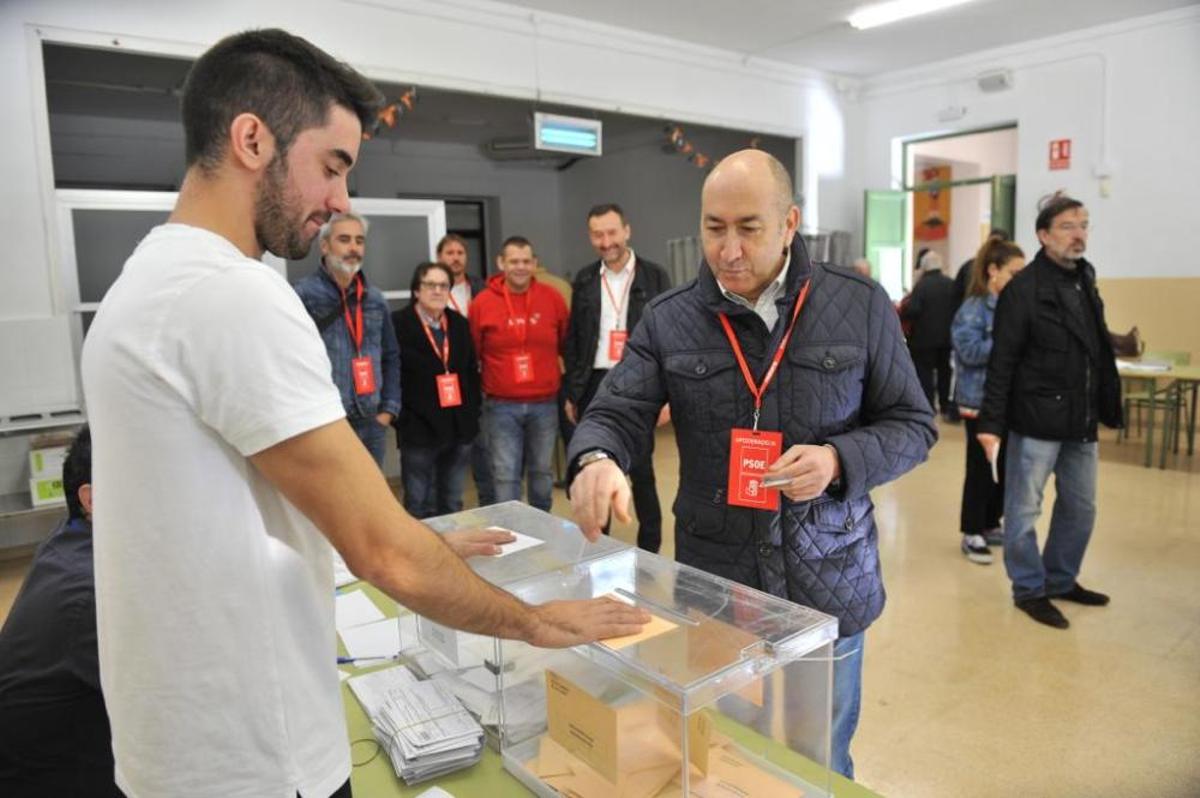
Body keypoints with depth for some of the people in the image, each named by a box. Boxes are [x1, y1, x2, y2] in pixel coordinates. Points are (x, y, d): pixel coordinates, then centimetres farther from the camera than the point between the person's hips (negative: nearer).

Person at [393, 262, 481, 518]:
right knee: (419, 507, 5)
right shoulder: (398, 323, -6)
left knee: (453, 505, 15)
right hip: (419, 428, -5)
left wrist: (474, 412, 7)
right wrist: (398, 416, -13)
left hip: (459, 427, 5)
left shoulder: (460, 324, 12)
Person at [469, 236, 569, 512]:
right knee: (505, 476, 1)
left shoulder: (553, 298, 0)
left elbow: (568, 346, 10)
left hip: (545, 403, 2)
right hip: (501, 406, -1)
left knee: (542, 473, 14)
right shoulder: (482, 303, -3)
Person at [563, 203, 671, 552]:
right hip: (594, 385, 4)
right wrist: (571, 392, 8)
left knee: (641, 471, 5)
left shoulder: (654, 276, -2)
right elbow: (573, 339, 10)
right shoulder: (584, 279, 7)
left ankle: (649, 548, 19)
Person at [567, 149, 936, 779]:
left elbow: (911, 425, 1)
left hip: (827, 581, 0)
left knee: (821, 766, 20)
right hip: (712, 584, 1)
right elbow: (616, 414, -5)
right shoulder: (667, 320, -2)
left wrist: (839, 460, -19)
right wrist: (596, 461, -29)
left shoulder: (859, 306, -4)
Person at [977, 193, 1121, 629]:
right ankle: (1030, 589, 20)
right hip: (1037, 419, -8)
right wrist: (991, 422, -18)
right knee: (1024, 509, 5)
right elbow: (1002, 362, -15)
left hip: (1081, 422, 8)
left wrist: (1103, 408, 12)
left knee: (1080, 508, 17)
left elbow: (1094, 350, 16)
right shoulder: (1024, 288, -12)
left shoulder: (1085, 280, 12)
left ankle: (1061, 580, 34)